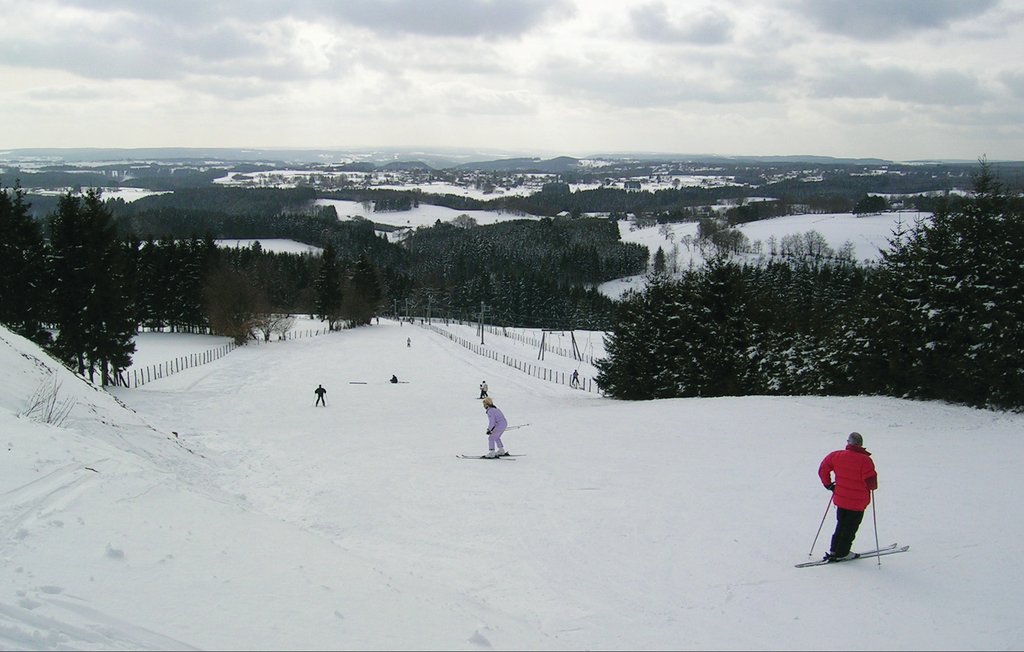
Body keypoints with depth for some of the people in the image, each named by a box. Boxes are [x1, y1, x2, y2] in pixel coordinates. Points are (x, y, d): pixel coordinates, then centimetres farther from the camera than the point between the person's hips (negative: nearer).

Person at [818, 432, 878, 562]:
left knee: (841, 525, 22)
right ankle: (841, 553, 15)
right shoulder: (865, 460, -19)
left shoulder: (837, 456, -6)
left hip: (840, 498, 4)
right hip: (858, 502, -4)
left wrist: (828, 485, 14)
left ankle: (834, 550, 22)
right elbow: (870, 481, -19)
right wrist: (873, 487, 5)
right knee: (850, 527, 11)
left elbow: (823, 469, 1)